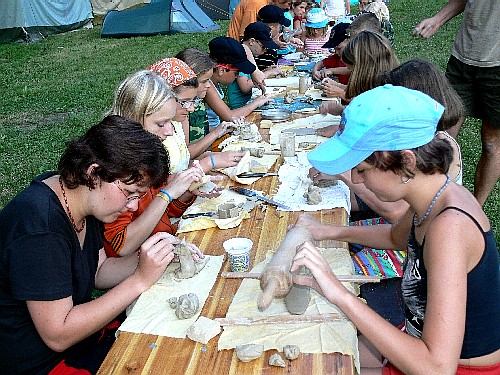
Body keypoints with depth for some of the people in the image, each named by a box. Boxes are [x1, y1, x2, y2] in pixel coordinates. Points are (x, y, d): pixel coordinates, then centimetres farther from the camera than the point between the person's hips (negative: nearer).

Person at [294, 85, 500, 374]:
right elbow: (397, 237, 17)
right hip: (425, 344, 8)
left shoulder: (449, 227, -34)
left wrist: (341, 295, -39)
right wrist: (331, 232, 4)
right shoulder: (440, 194, -7)